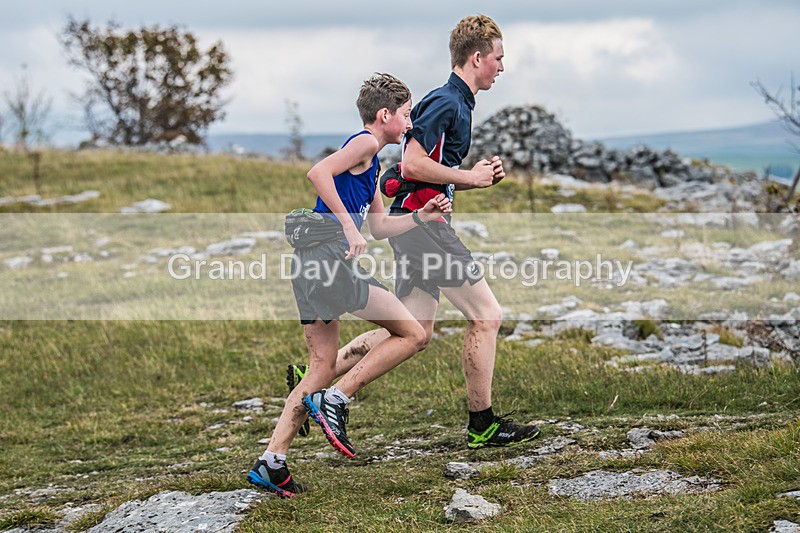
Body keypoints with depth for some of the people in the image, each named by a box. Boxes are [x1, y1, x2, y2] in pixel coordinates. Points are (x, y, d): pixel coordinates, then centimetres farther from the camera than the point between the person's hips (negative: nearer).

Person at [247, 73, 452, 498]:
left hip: (311, 264, 10)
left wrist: (421, 216, 24)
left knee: (322, 367, 10)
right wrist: (347, 223, -22)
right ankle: (334, 400, -8)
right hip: (328, 252, -10)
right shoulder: (364, 143, -3)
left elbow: (379, 227, 33)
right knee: (412, 334, -5)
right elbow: (318, 173, -20)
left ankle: (271, 463, 5)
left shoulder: (371, 161, 27)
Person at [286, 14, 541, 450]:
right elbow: (412, 163, -21)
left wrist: (478, 176, 11)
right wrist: (470, 177, -13)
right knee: (486, 316, -5)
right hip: (421, 222, -10)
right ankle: (482, 424, 3)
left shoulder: (456, 103, 20)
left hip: (417, 224, 10)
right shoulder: (445, 102, -12)